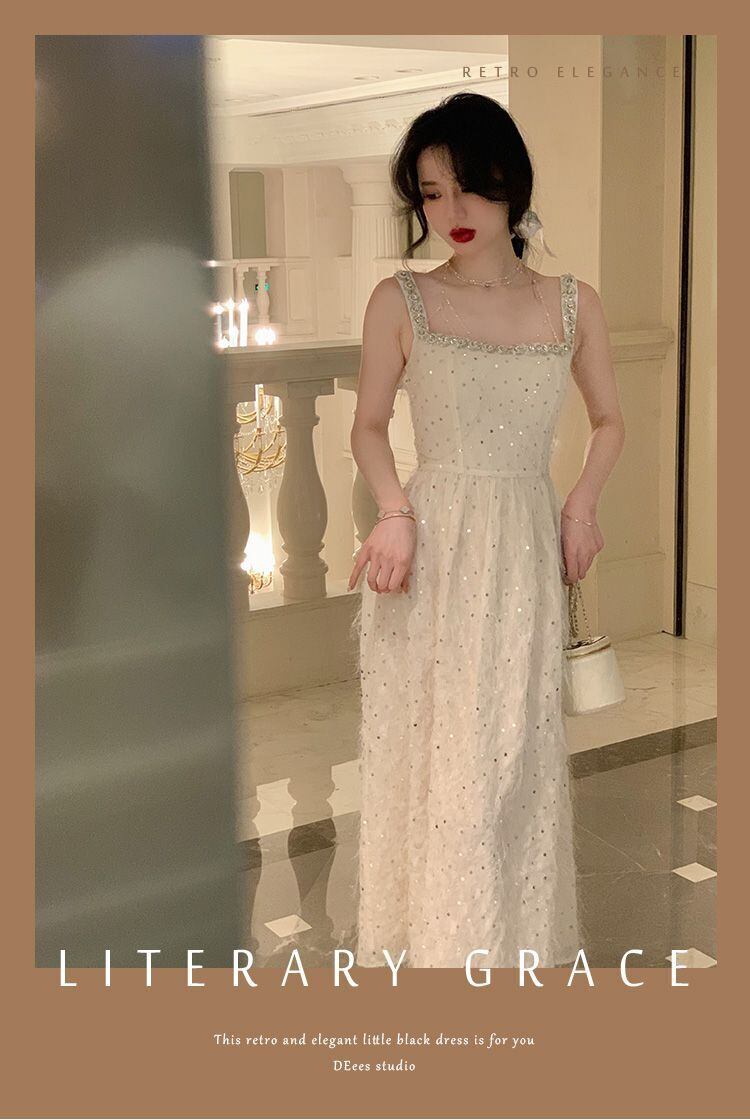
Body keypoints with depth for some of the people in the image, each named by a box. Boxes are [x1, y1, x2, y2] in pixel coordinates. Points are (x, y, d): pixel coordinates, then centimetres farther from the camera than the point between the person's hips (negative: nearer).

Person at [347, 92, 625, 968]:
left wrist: (582, 503, -1)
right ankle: (437, 944, 21)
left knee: (517, 755, 8)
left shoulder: (574, 306, 4)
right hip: (433, 552, -2)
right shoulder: (400, 301, -2)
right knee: (435, 752, 3)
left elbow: (608, 421, 16)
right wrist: (394, 512, -11)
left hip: (526, 551, 2)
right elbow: (369, 425, 6)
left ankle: (521, 941, 26)